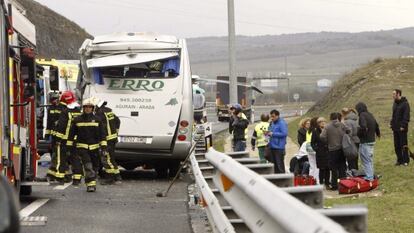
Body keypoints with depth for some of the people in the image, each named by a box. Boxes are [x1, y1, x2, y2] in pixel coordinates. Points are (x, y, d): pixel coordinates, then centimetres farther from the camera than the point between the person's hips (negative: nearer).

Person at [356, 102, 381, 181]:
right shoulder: (370, 115, 10)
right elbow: (376, 125, 23)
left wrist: (358, 134, -16)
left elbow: (363, 127, -33)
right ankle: (371, 176, 27)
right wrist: (378, 134, 41)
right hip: (372, 140, 9)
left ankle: (369, 177, -5)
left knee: (366, 160, -4)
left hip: (365, 142, -9)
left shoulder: (362, 115, -17)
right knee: (370, 160, 19)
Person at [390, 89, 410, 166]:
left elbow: (406, 116, -15)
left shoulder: (405, 103, -10)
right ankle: (399, 160, 14)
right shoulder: (395, 103, 14)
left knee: (403, 145, -2)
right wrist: (391, 123, 10)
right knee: (397, 145, 8)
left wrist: (403, 126, -19)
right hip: (395, 128, 8)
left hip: (402, 128, -8)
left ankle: (405, 160, 4)